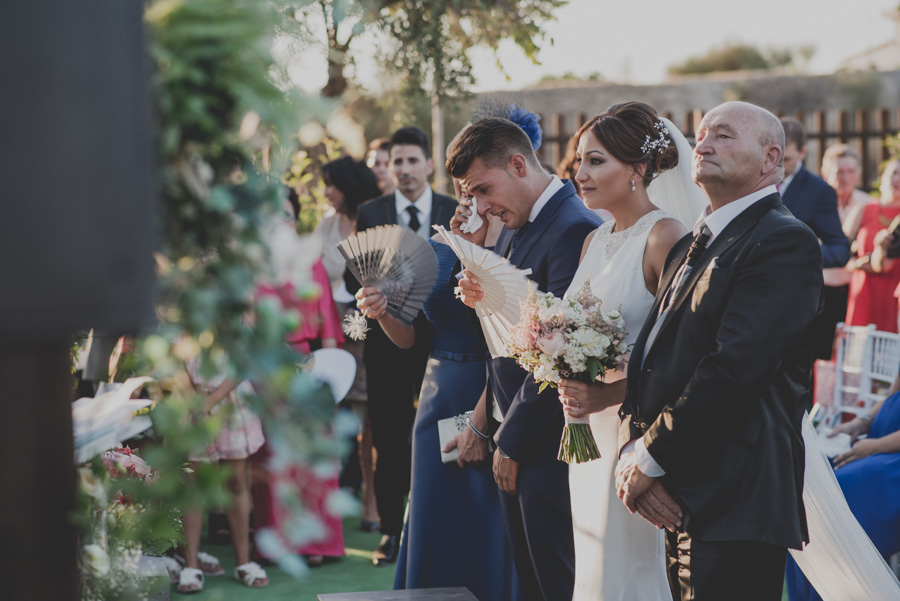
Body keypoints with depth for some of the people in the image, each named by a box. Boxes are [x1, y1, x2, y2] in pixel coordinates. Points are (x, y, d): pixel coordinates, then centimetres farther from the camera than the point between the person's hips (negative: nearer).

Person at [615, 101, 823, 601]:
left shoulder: (785, 242, -10)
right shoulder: (692, 246, 19)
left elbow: (736, 368, -21)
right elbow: (647, 361, 13)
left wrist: (651, 461, -15)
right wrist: (631, 457, -3)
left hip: (733, 506, -9)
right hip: (679, 505, 9)